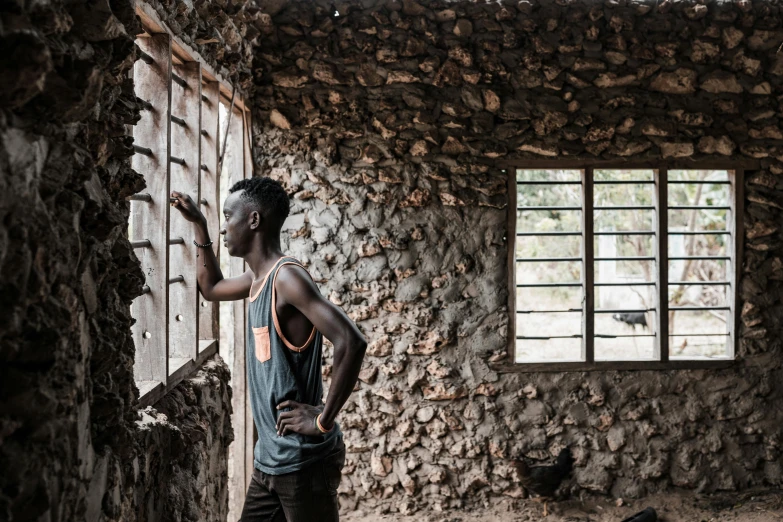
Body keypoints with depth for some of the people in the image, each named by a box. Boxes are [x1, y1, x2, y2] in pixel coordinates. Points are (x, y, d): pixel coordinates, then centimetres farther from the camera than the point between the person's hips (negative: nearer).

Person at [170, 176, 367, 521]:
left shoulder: (287, 277, -18)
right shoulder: (258, 278, 10)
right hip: (269, 460, 9)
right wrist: (199, 226, 21)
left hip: (304, 461, -9)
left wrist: (324, 419, -21)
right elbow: (211, 288, 32)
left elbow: (351, 342, -29)